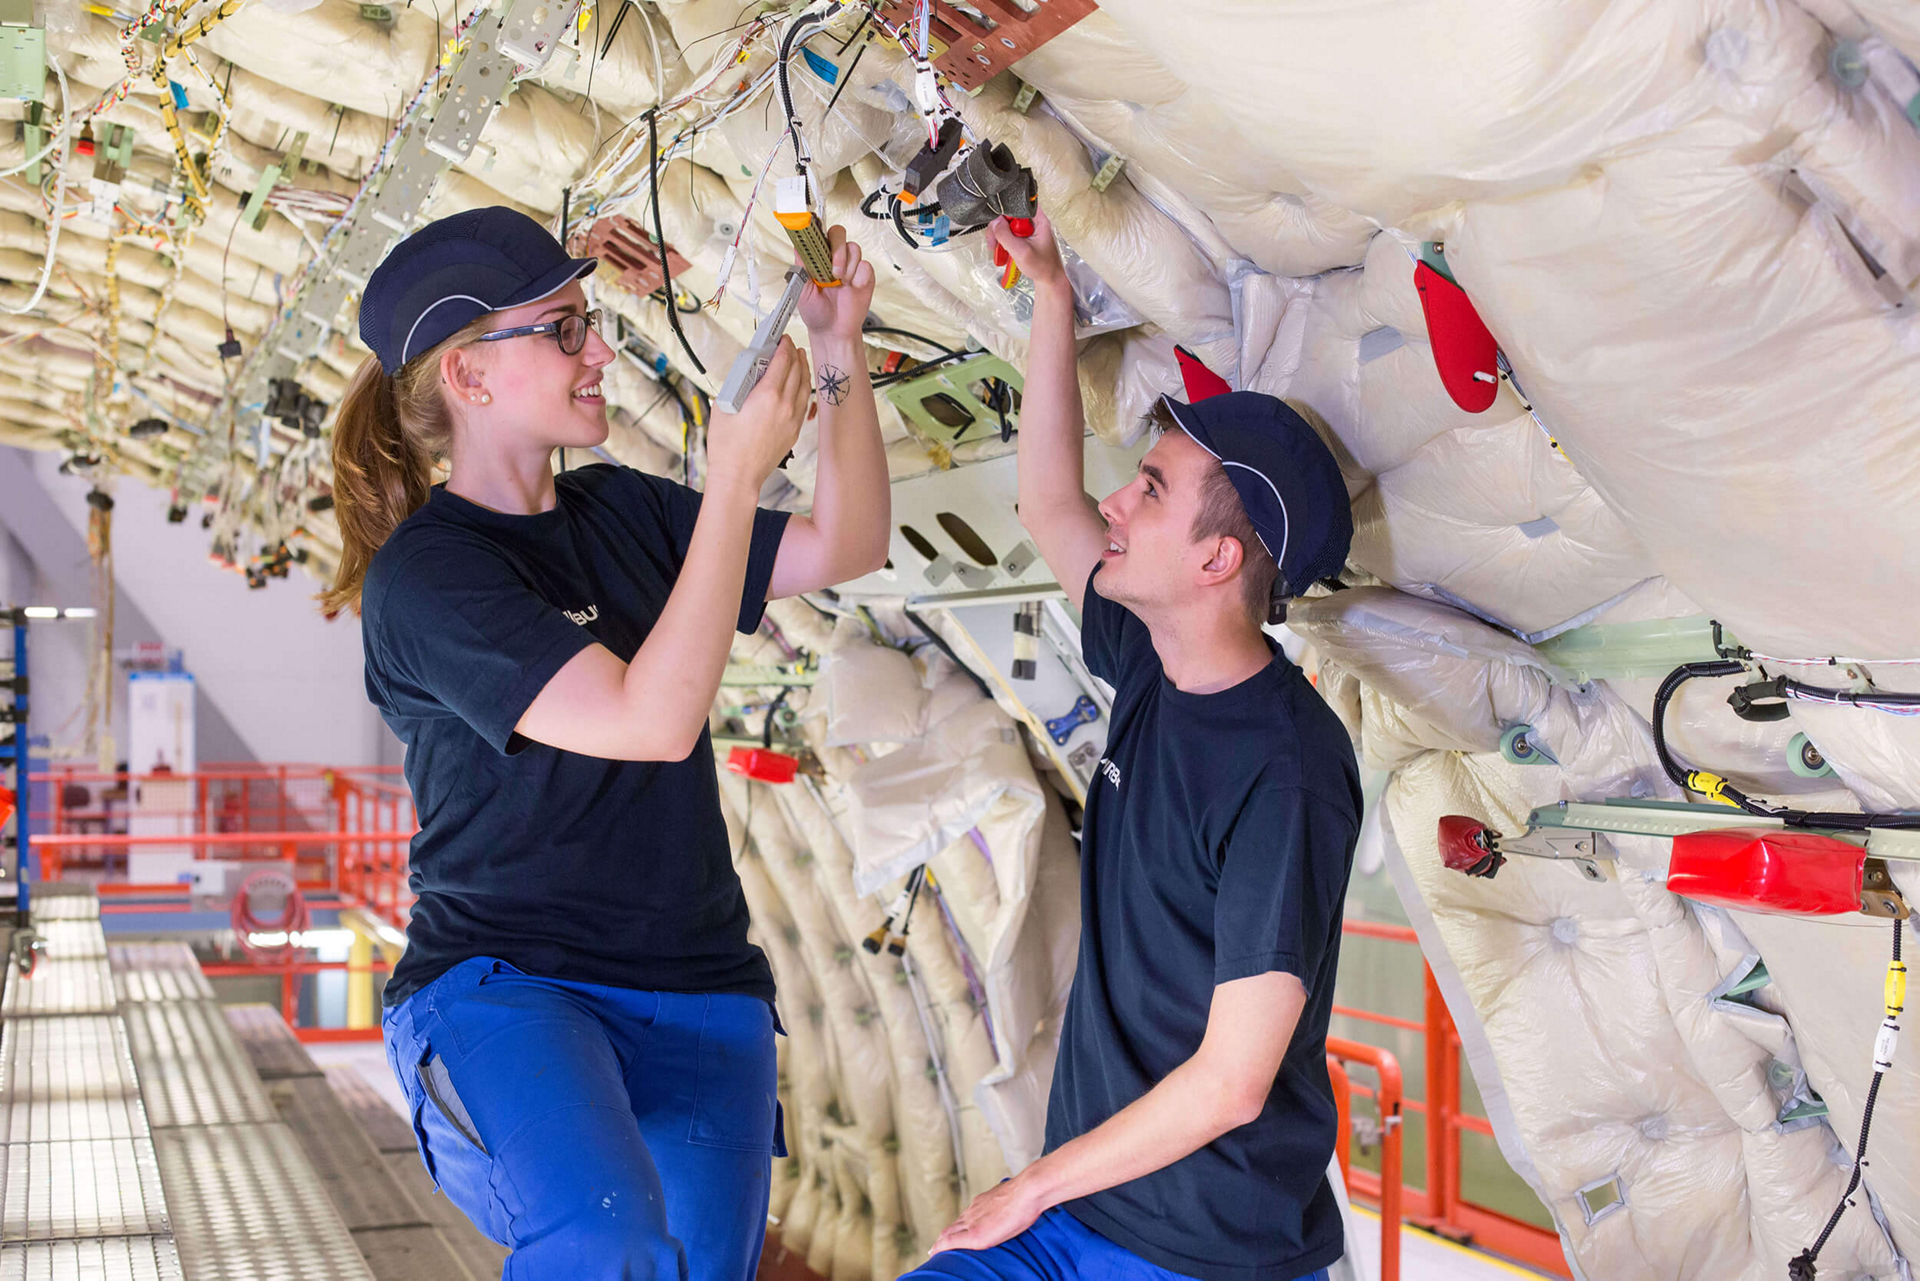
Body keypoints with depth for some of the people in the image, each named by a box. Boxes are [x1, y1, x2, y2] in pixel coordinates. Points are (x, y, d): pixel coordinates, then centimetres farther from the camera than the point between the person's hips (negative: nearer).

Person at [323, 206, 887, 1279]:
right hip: (502, 985, -6)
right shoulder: (422, 574, -11)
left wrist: (841, 352, 1)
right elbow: (653, 718, -22)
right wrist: (737, 477, -21)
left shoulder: (619, 510, 11)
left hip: (698, 993, 7)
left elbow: (848, 546, 13)